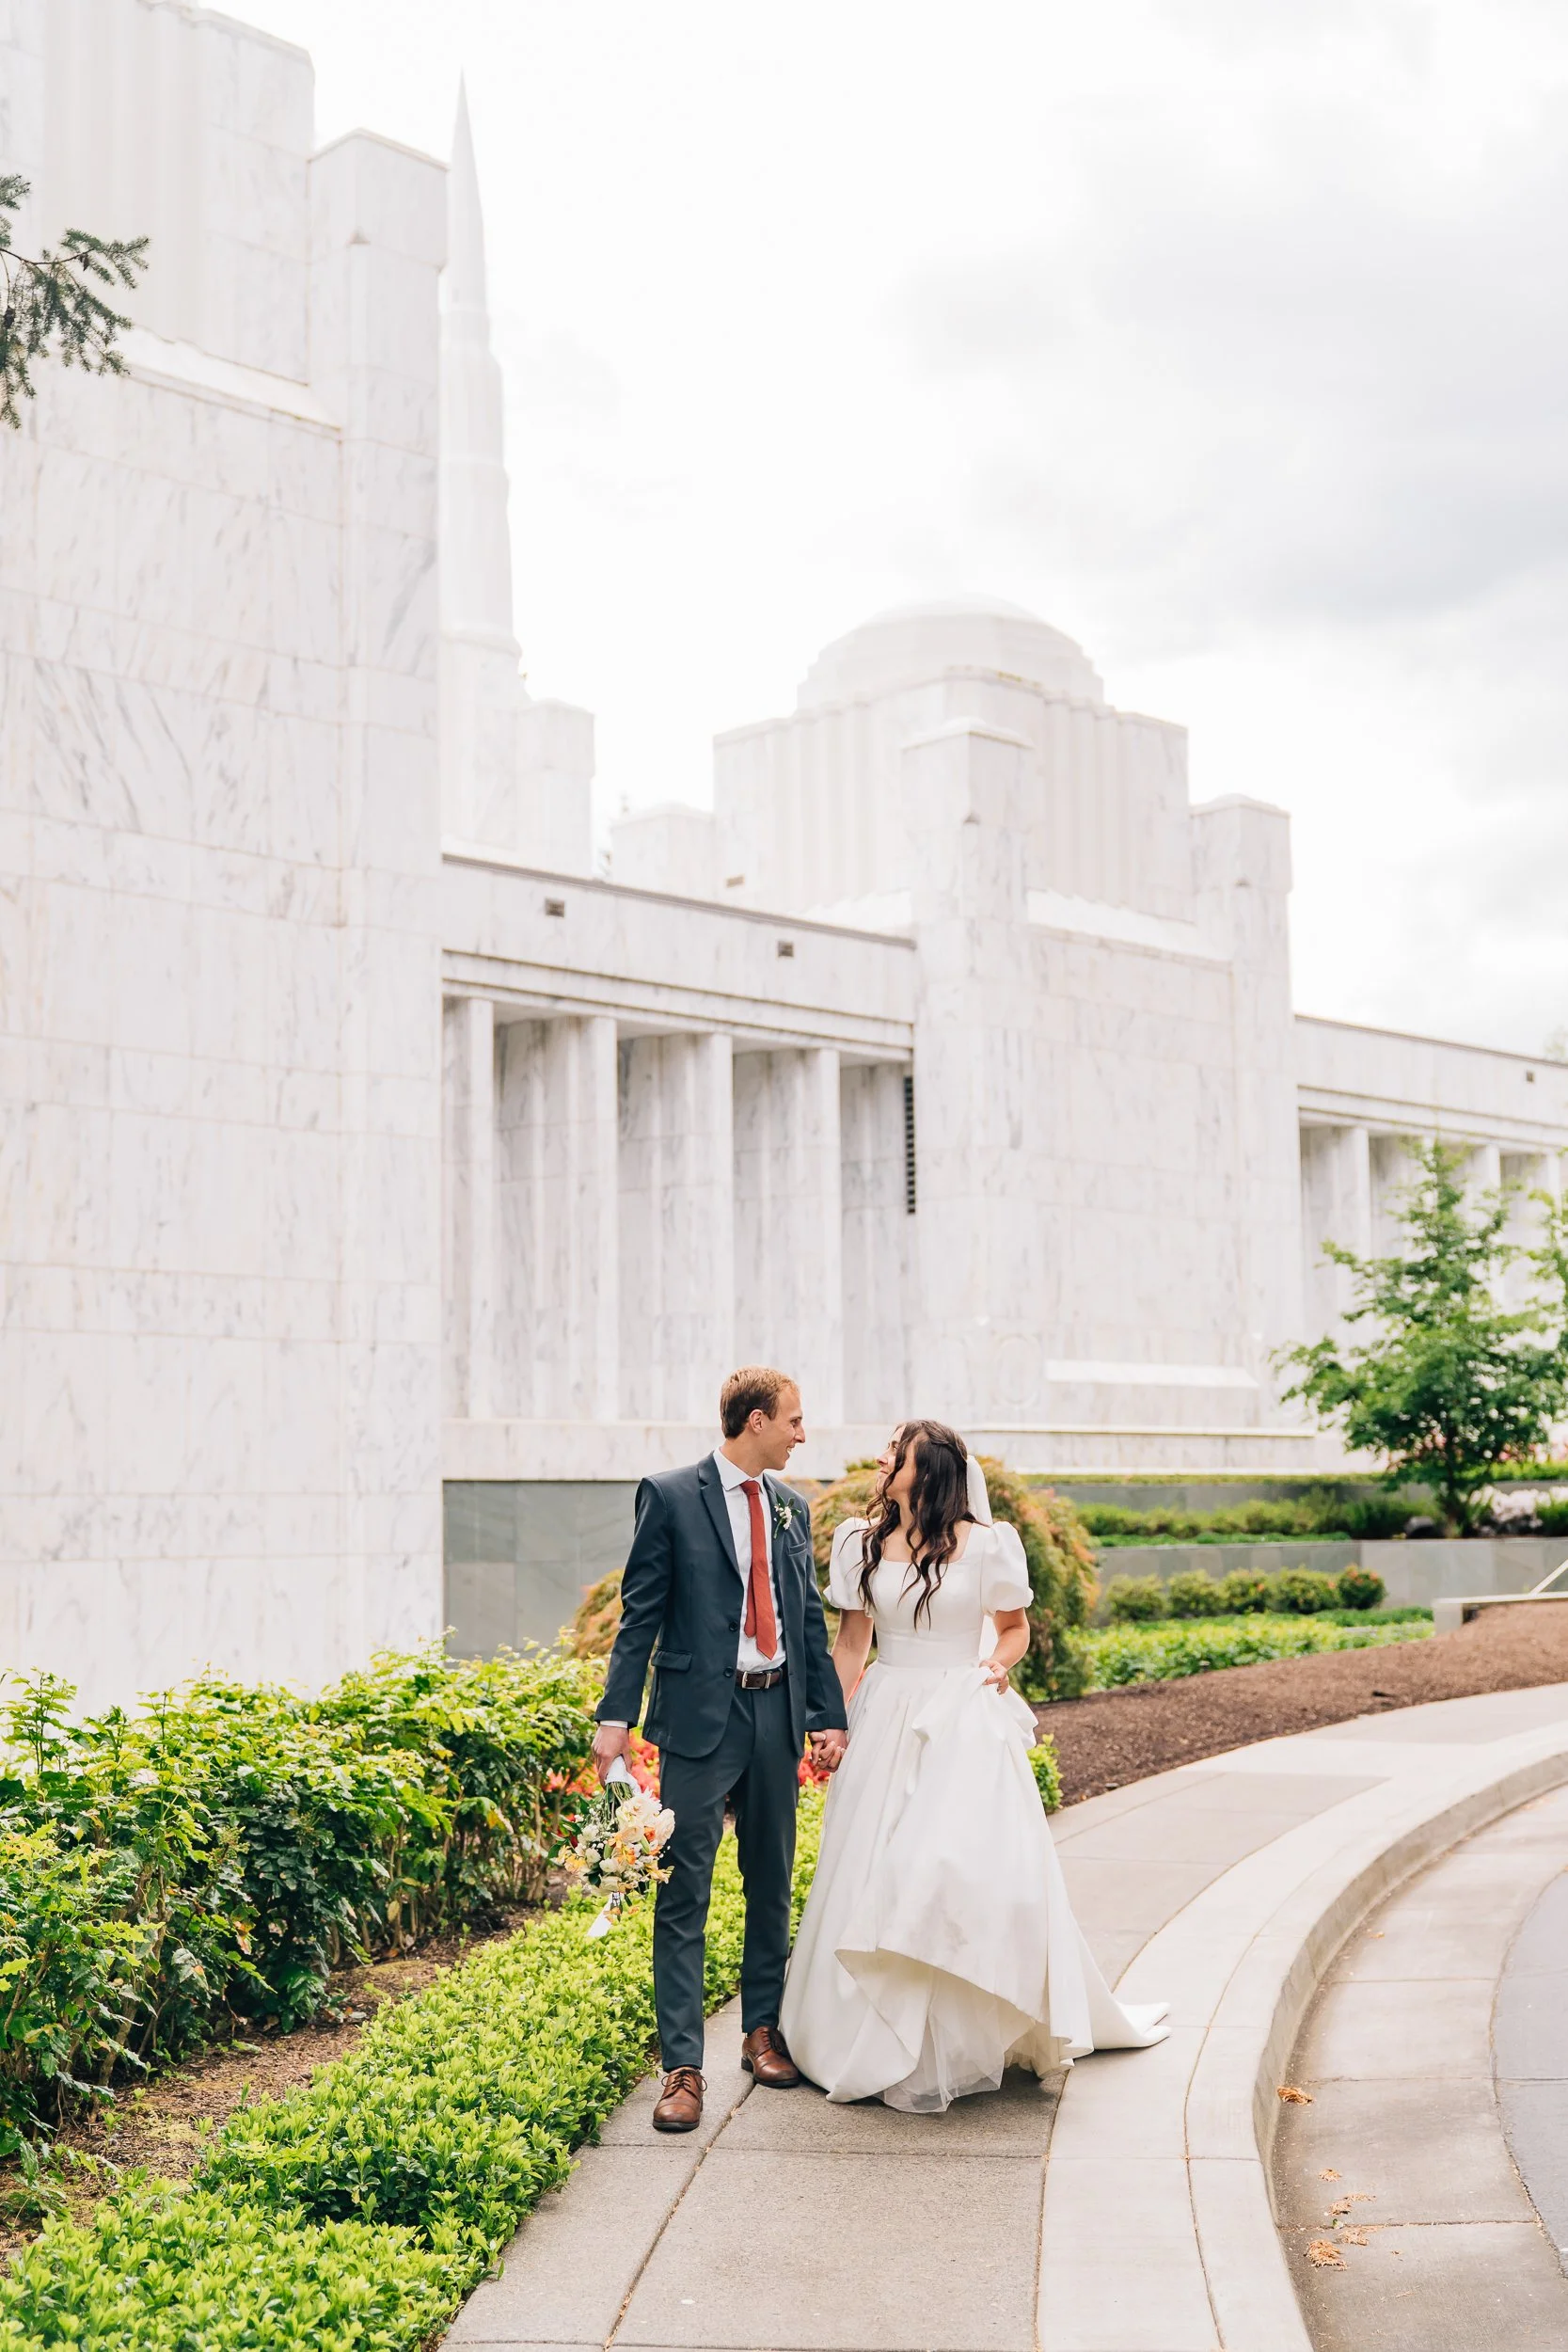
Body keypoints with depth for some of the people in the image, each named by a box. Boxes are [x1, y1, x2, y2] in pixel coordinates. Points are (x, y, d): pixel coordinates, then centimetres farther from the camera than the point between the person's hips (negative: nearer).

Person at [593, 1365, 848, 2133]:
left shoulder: (790, 1506, 12)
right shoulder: (670, 1496, -4)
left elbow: (810, 1616, 16)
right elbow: (640, 1614, -5)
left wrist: (829, 1715, 9)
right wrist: (616, 1716, -11)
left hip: (778, 1710, 6)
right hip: (700, 1714, -5)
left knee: (772, 1883, 14)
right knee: (684, 1892, -5)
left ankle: (762, 2030, 29)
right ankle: (682, 2066, -2)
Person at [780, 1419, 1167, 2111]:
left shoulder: (985, 1544, -4)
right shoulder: (863, 1543, 5)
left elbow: (1015, 1627, 8)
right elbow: (851, 1641, 10)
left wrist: (1000, 1663, -12)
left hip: (965, 1725, -3)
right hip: (888, 1721, 3)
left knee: (973, 1867, -8)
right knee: (874, 1875, 4)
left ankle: (968, 2039, 7)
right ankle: (887, 2043, 19)